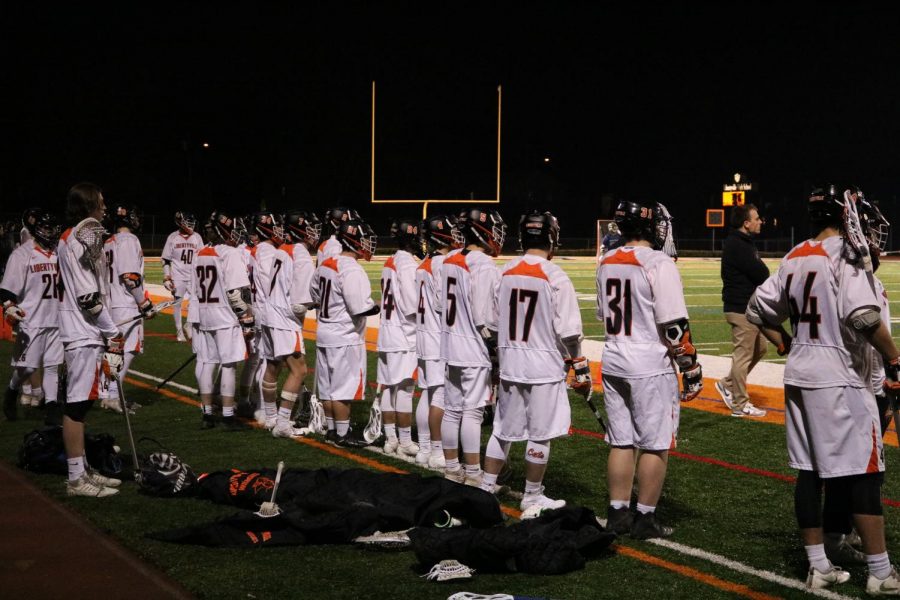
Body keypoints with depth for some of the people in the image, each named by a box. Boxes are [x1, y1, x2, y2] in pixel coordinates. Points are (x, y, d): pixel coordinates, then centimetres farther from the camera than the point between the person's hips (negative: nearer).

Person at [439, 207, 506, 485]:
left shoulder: (449, 261, 8)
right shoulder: (484, 267, -17)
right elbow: (485, 318, -19)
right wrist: (497, 351, -10)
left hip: (451, 346, 8)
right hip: (475, 350, -8)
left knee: (452, 409, 13)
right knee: (472, 412, -3)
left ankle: (452, 468, 23)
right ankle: (473, 475, 1)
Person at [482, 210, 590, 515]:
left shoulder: (505, 272, 1)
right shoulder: (556, 277, -14)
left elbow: (492, 322, 8)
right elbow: (568, 331, -13)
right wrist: (581, 368, -1)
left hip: (509, 362, 5)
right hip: (544, 365, -5)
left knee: (503, 430, 16)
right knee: (539, 434, 6)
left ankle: (486, 489, 22)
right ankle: (532, 499, 14)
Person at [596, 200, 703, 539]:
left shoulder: (607, 263, 6)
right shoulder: (659, 264, -16)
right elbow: (674, 326, -16)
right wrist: (691, 368, -8)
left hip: (613, 363, 7)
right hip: (651, 369, -7)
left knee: (621, 442, 13)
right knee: (655, 445, 3)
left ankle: (618, 514, 19)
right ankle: (645, 520, 6)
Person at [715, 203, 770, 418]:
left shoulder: (744, 243, 15)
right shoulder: (736, 246, -19)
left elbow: (760, 273, 14)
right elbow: (761, 275, -22)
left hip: (751, 307, 11)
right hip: (742, 309, -11)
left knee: (760, 347, 19)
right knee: (743, 354, -3)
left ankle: (728, 384, 26)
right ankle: (740, 405, 5)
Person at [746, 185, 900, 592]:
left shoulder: (794, 258, 9)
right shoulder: (845, 254, -13)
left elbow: (758, 310, 17)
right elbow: (863, 316, -25)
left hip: (799, 376, 8)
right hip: (841, 379, -7)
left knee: (809, 471, 10)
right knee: (863, 475, -2)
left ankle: (819, 567, 16)